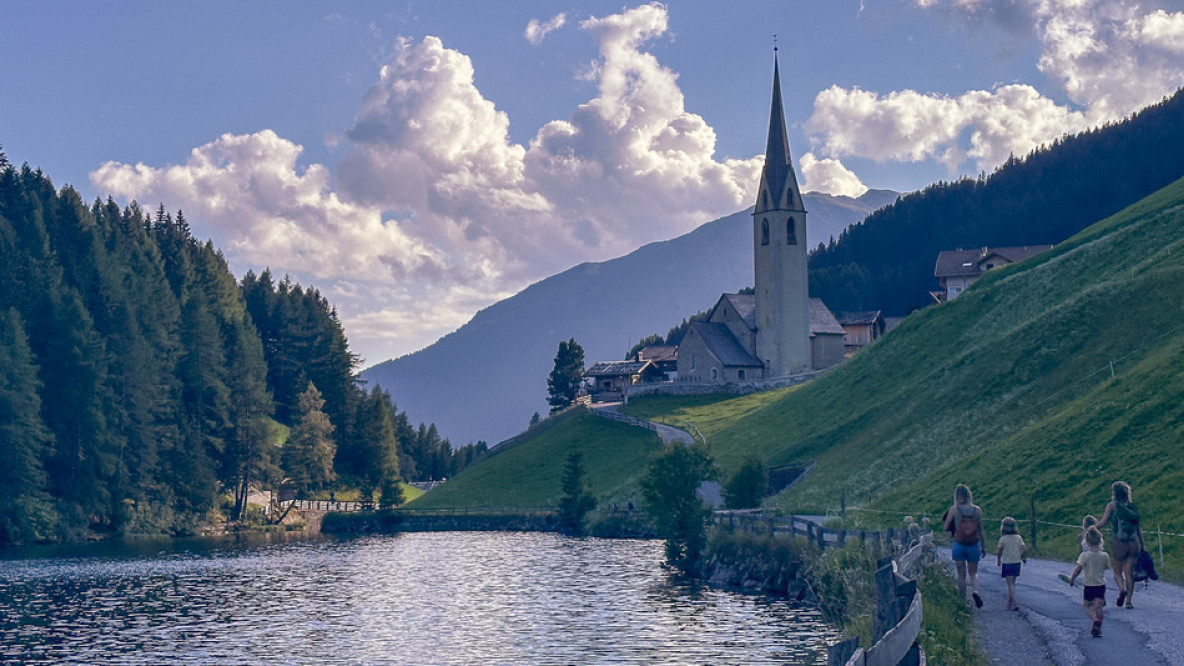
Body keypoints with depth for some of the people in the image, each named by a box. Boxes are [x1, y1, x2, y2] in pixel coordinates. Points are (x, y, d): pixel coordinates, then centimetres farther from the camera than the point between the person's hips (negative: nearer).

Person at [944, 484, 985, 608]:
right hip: (974, 545, 1)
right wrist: (983, 547, 12)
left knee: (961, 574, 7)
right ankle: (975, 591, -15)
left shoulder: (953, 510, -6)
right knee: (973, 573, 14)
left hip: (959, 544, -1)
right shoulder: (977, 510, -1)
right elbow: (980, 529, 4)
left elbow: (946, 527, -1)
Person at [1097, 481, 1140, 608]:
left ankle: (1122, 589, -18)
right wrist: (1142, 545, 13)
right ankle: (1128, 600, 2)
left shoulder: (1112, 505, -3)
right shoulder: (1132, 506, 9)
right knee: (1129, 573, 7)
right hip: (1133, 543, 3)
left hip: (1118, 543, -3)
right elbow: (1138, 528, 9)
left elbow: (1103, 523, -7)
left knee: (1117, 571, 10)